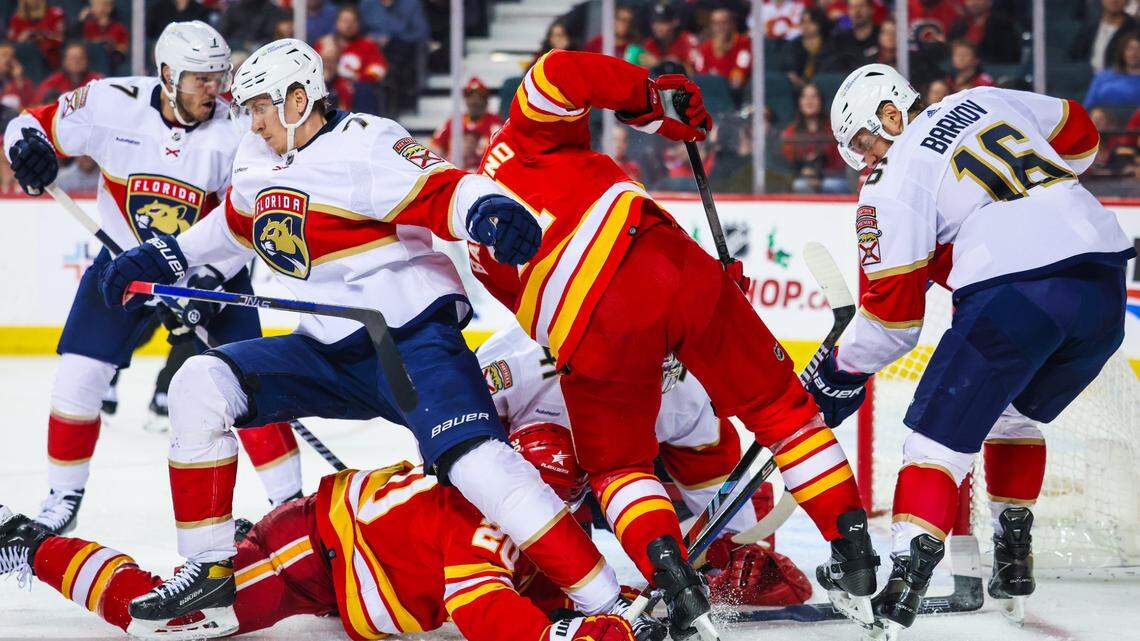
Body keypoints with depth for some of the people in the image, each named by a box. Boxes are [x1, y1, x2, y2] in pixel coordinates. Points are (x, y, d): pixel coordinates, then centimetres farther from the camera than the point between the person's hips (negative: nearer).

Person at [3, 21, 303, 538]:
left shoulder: (235, 131, -19)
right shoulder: (111, 103, -18)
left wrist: (208, 284, -29)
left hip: (206, 266, -1)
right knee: (78, 374, -5)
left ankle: (290, 500, -1)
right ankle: (64, 498, 14)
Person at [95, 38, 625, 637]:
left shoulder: (363, 144, -13)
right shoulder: (259, 159, 12)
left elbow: (441, 190, -25)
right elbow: (237, 223, 32)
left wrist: (489, 206, -46)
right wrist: (161, 256, 27)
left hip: (411, 336, -8)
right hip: (329, 354, 8)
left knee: (474, 460, -28)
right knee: (200, 384, -6)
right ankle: (209, 570, 0)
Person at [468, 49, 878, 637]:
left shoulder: (480, 254, 31)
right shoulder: (523, 140, 23)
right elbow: (556, 76, 0)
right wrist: (650, 98, 6)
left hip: (591, 338, 1)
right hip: (660, 268, -1)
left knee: (615, 462, 21)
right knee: (776, 403, 16)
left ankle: (669, 574, -5)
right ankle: (854, 547, 14)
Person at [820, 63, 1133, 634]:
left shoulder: (892, 184, 4)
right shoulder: (985, 103, 21)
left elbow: (894, 307, 3)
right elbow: (1079, 135, 34)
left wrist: (844, 372, 17)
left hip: (1014, 295, -7)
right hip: (1104, 284, 7)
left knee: (940, 432, -1)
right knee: (1016, 413, 29)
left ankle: (907, 573, -17)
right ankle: (1013, 558, 30)